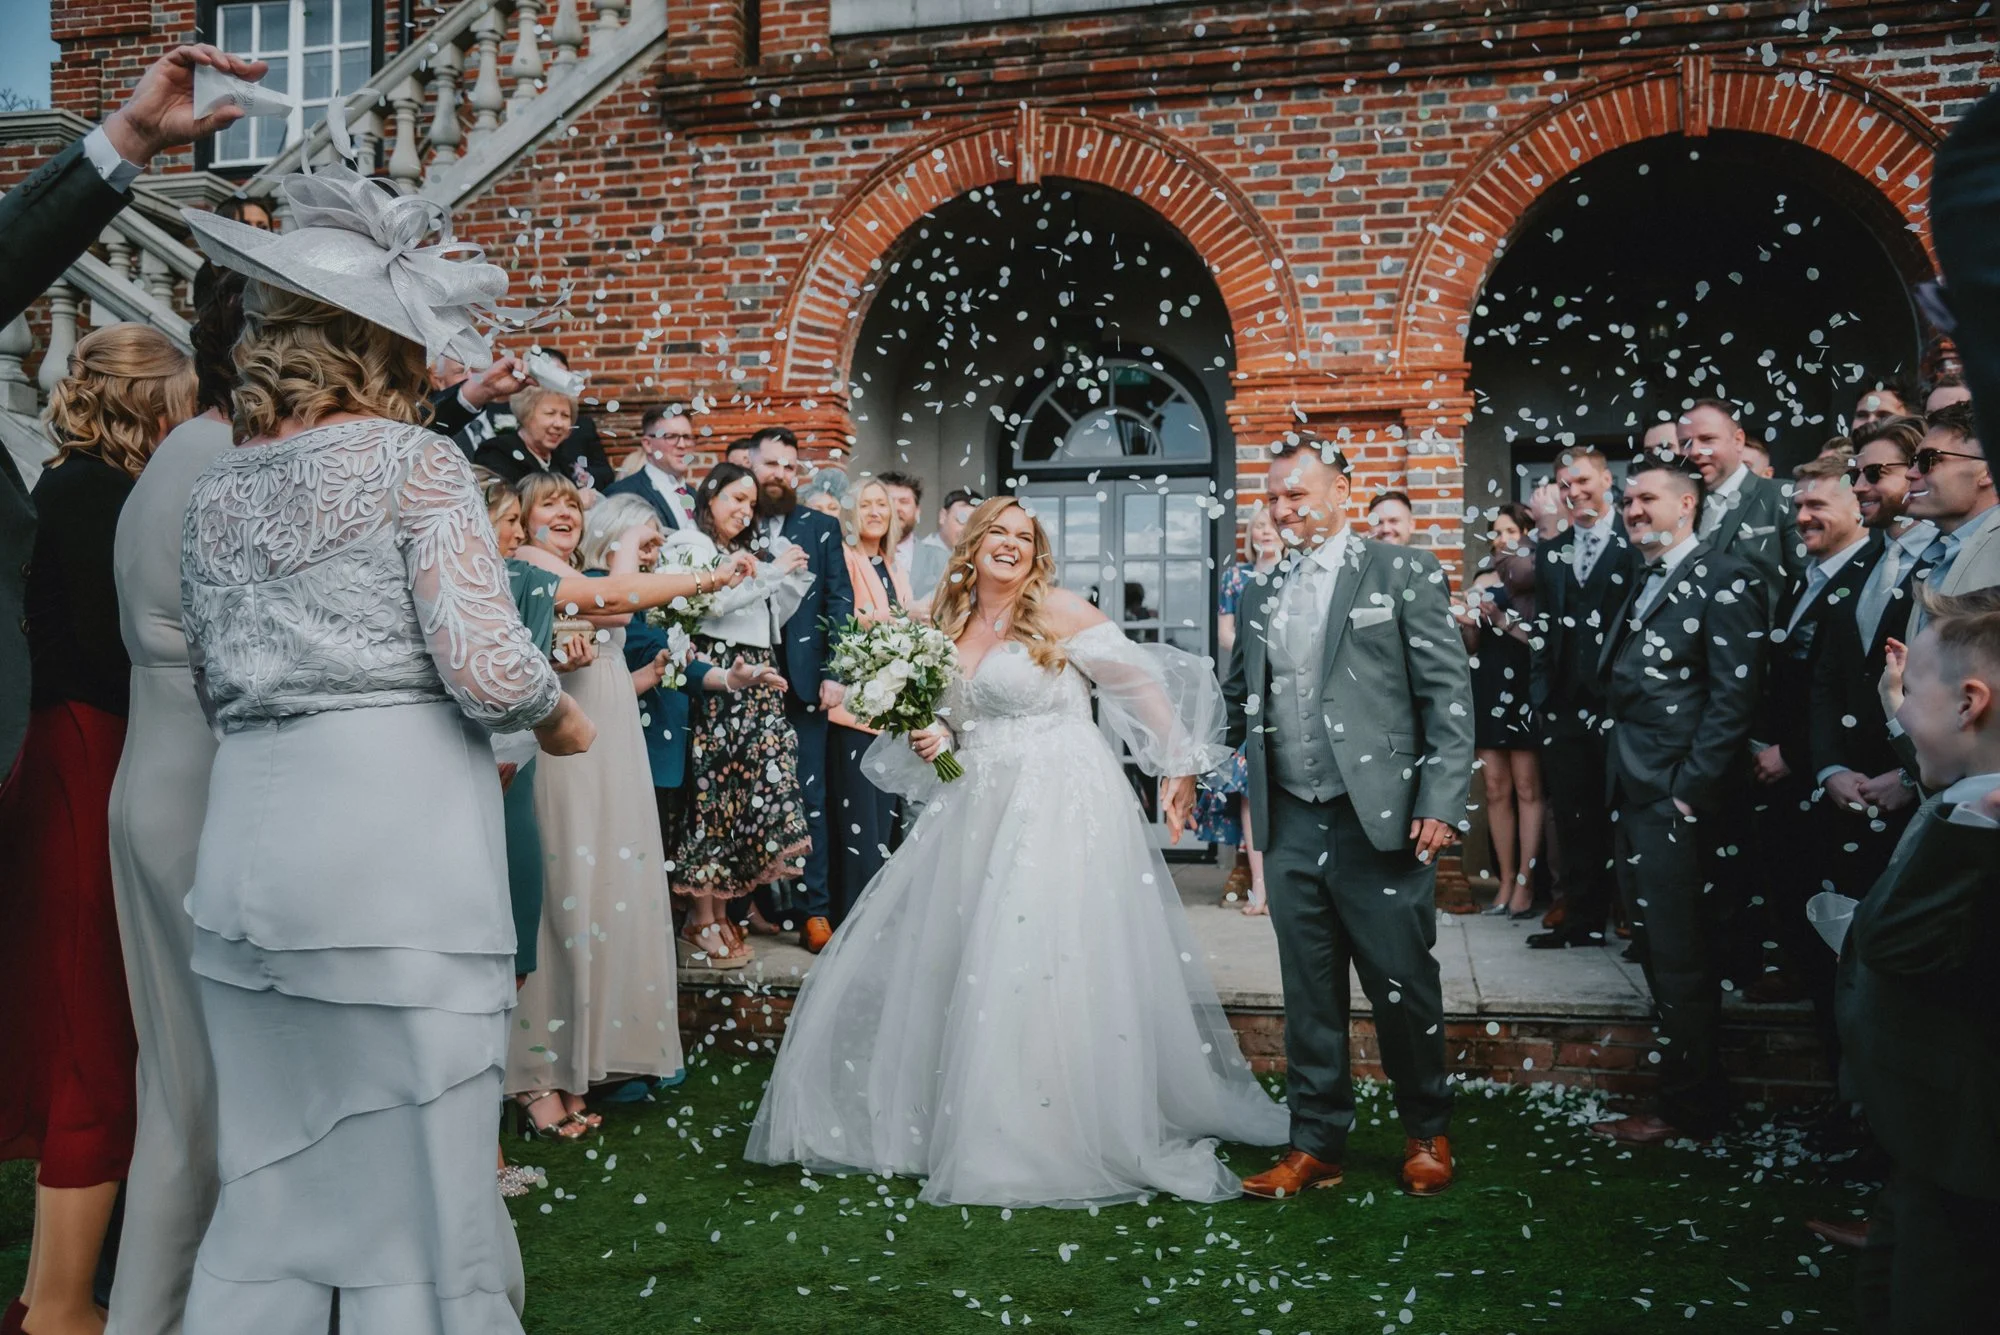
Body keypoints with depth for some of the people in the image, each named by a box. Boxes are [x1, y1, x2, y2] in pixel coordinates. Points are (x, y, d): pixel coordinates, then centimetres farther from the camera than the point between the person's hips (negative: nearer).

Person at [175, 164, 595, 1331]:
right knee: (414, 1178, 3)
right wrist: (559, 715, 6)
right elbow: (486, 666, -13)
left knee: (271, 1180, 15)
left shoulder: (217, 491, 13)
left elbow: (221, 679, 14)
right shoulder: (414, 460, -5)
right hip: (396, 839, -6)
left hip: (246, 848, 6)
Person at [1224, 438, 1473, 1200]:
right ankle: (1316, 1145, 22)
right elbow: (1238, 700, 21)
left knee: (1404, 987, 5)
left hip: (1380, 820, -4)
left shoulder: (1402, 573, 0)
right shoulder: (1260, 597, 13)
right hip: (1291, 826, 4)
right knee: (1309, 995, 10)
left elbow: (1449, 694, -4)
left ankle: (1427, 1131, 28)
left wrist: (1440, 802, -11)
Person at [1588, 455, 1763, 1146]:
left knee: (1680, 958, 0)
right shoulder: (1643, 585, 17)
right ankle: (1692, 1086, 28)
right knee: (1658, 952, 15)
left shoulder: (1724, 580, -10)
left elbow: (1733, 696, -16)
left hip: (1677, 801, -9)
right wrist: (1620, 785, 9)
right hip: (1633, 798, 9)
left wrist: (1690, 791, -17)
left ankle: (1688, 1108, 12)